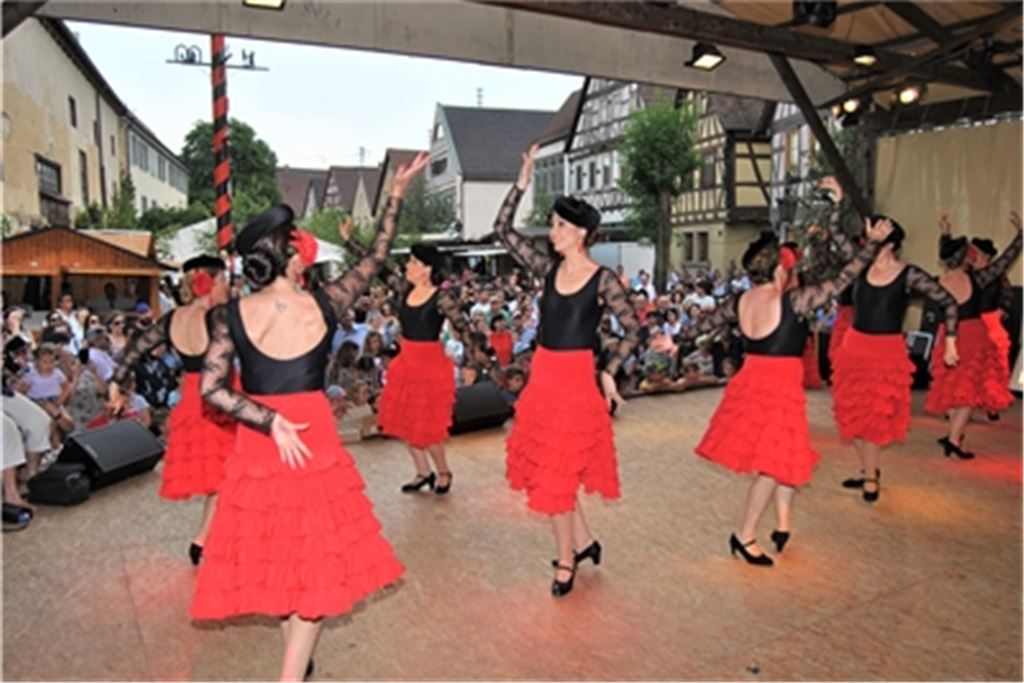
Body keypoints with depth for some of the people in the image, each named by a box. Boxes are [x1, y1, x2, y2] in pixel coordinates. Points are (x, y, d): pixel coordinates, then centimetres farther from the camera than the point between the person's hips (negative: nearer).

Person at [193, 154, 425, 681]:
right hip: (314, 440, -2)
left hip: (257, 447, 2)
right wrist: (397, 192, 13)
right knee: (314, 562, 11)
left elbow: (211, 388, -13)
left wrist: (269, 422, -10)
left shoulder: (231, 315, -6)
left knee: (277, 558, 21)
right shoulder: (324, 303, -8)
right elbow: (376, 258, 5)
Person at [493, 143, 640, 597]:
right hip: (542, 379, 6)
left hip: (576, 381, -6)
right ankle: (584, 540, 33)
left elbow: (633, 329, -3)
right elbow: (502, 230, 4)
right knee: (547, 469, 13)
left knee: (557, 472, 2)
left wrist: (610, 372, -11)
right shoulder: (548, 269, 4)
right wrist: (522, 183, -3)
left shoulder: (603, 279, -8)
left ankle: (566, 560, 21)